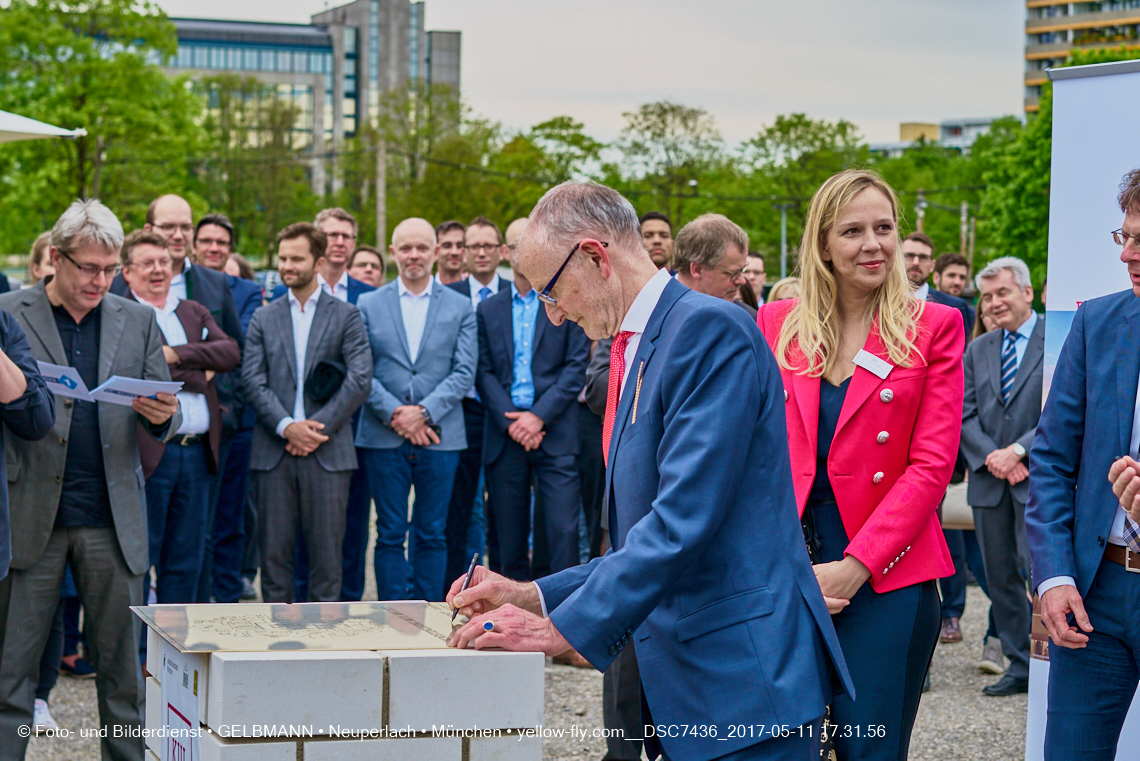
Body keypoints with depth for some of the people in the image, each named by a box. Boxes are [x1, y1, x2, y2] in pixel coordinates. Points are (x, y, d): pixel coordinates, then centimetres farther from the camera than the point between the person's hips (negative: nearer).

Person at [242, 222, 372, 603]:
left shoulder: (346, 316, 6)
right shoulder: (264, 318, 12)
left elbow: (359, 379, -3)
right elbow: (253, 380, 3)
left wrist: (316, 428, -11)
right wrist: (287, 426, -12)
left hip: (327, 453, -2)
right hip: (273, 452, 2)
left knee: (326, 551, 0)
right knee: (274, 550, 3)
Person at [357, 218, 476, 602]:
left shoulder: (460, 307, 7)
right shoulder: (369, 305, 7)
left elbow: (464, 372, 0)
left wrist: (424, 412, -12)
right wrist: (395, 413, -11)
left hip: (439, 436, 0)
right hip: (384, 437, 0)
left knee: (432, 535, 4)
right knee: (390, 533, 2)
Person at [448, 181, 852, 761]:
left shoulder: (709, 328, -13)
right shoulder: (636, 354, 18)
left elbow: (683, 519, -22)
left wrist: (562, 629, -19)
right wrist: (535, 597, 12)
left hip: (743, 680, -9)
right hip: (684, 689, 9)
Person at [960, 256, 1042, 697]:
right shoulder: (977, 350, 14)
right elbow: (965, 414, 8)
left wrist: (1019, 450, -16)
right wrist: (992, 457, -9)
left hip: (1039, 478, -5)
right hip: (990, 479, 6)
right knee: (1000, 578, 8)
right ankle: (1020, 666, 16)